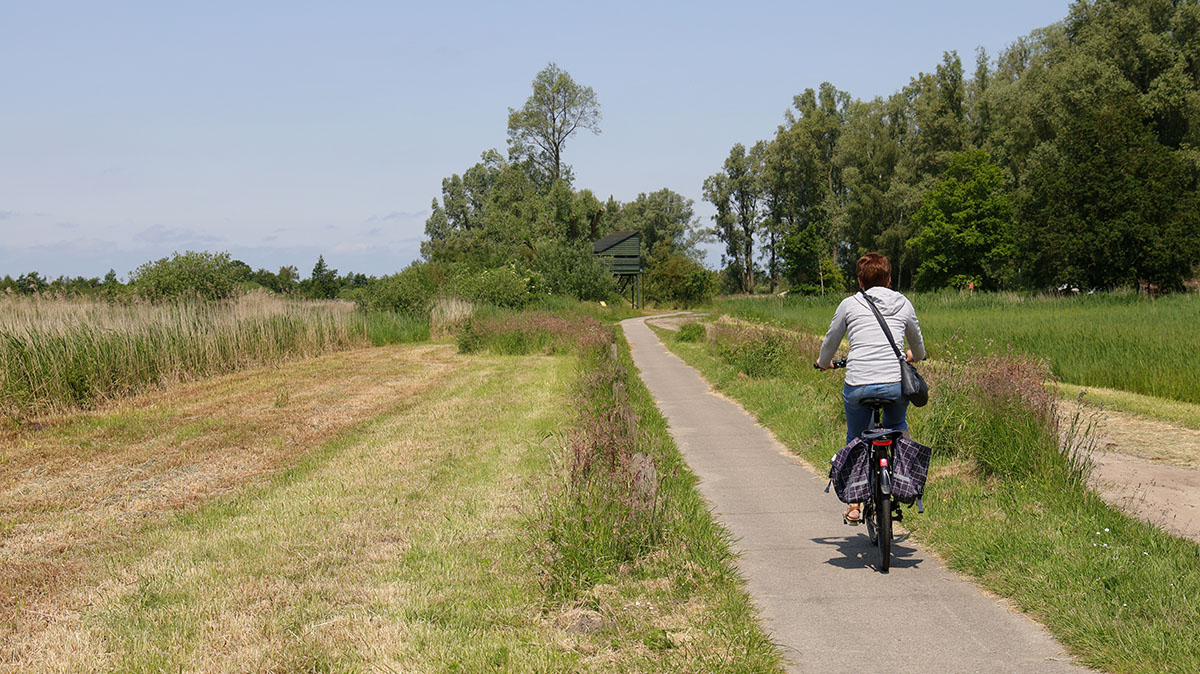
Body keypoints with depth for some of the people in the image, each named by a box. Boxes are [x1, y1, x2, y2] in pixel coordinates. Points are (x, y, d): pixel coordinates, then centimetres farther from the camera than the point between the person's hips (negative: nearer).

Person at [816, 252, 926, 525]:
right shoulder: (903, 304, 14)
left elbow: (831, 341, 20)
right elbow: (917, 342, 31)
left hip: (858, 385, -1)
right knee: (897, 426, 32)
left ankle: (854, 505, 16)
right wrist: (914, 356, 54)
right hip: (896, 384, 1)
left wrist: (824, 363, 42)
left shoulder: (850, 304, 9)